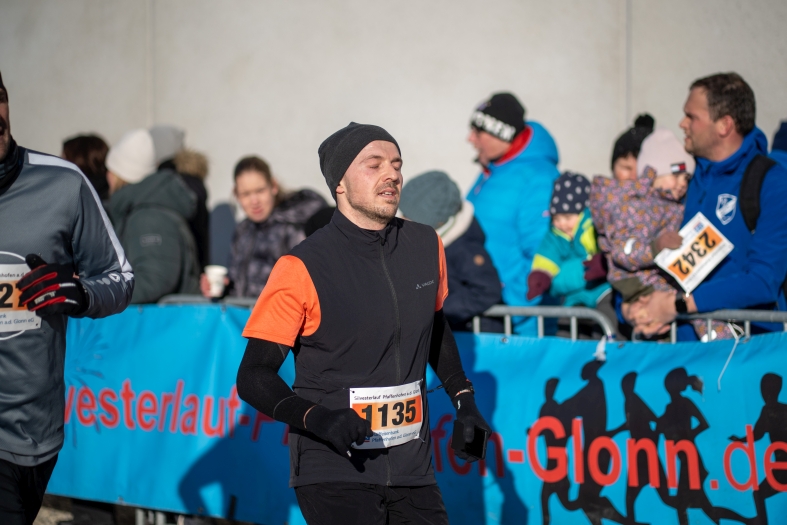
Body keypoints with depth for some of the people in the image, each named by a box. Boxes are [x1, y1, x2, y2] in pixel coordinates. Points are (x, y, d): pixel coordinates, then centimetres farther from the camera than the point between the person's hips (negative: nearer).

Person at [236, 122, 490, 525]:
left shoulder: (426, 246, 6)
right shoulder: (302, 268, -11)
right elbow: (254, 375, -9)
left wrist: (463, 399, 16)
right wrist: (317, 419, -23)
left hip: (412, 470, 6)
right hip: (334, 473, -5)